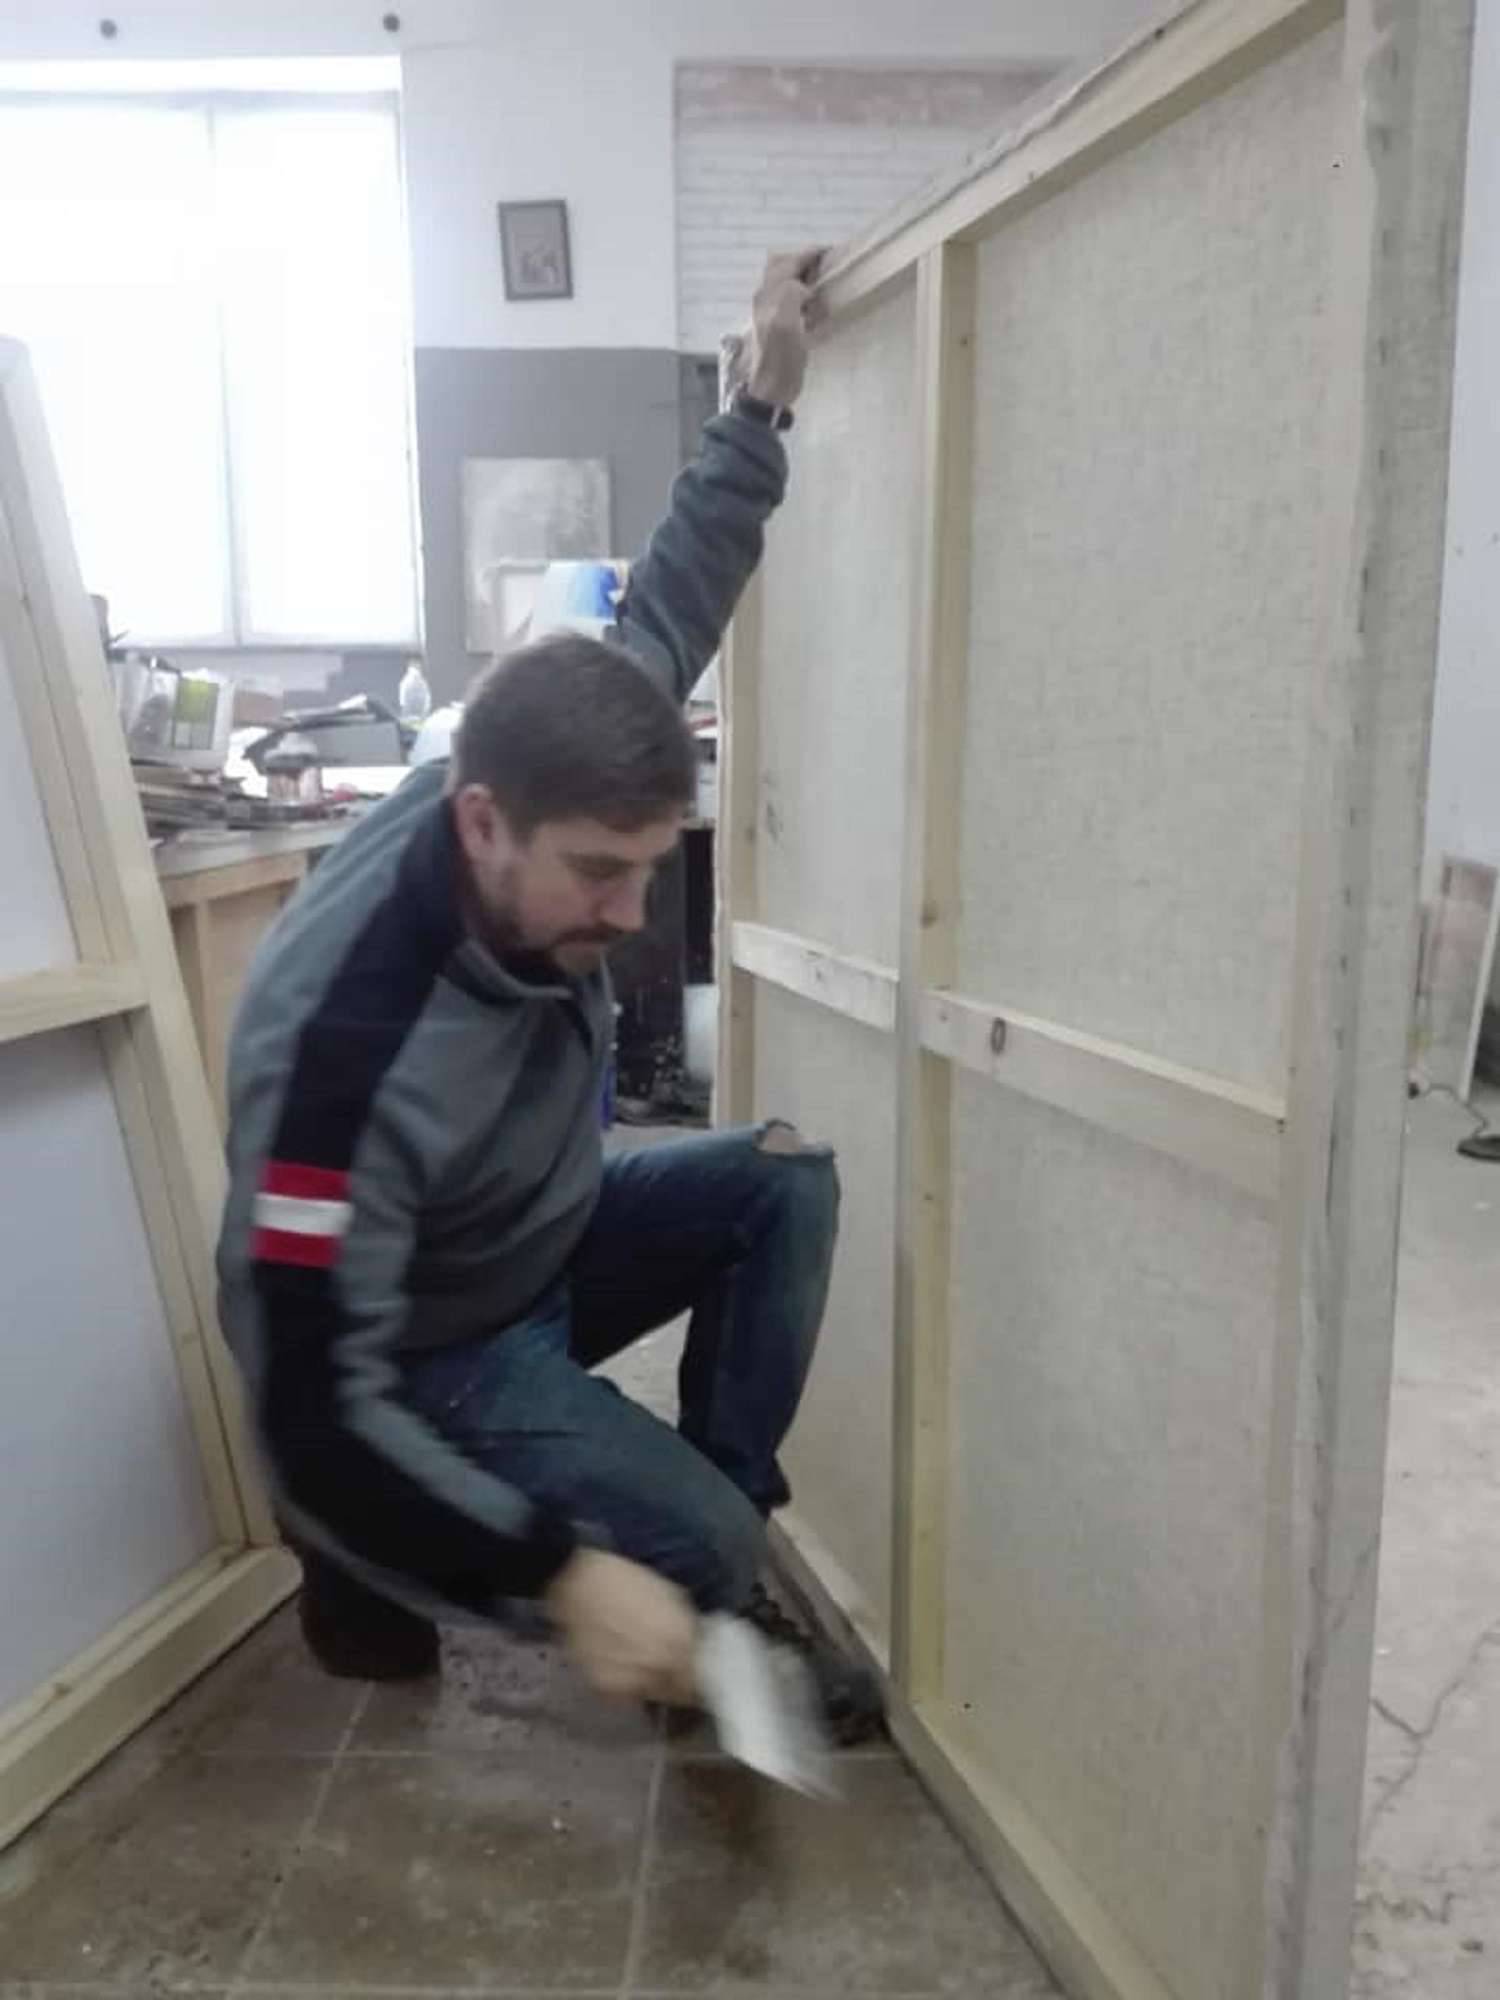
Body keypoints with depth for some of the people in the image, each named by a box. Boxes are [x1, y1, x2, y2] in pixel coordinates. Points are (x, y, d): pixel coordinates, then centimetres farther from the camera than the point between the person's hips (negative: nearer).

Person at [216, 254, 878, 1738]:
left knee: (785, 1183, -6)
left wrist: (763, 402, -3)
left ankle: (709, 1529, 4)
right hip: (423, 1352, -7)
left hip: (545, 1245, 8)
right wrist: (566, 1573, -40)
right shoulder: (342, 1045, -40)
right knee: (703, 1551, -19)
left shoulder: (534, 801, -19)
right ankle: (375, 1570, 6)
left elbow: (660, 620, 0)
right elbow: (312, 1416, -34)